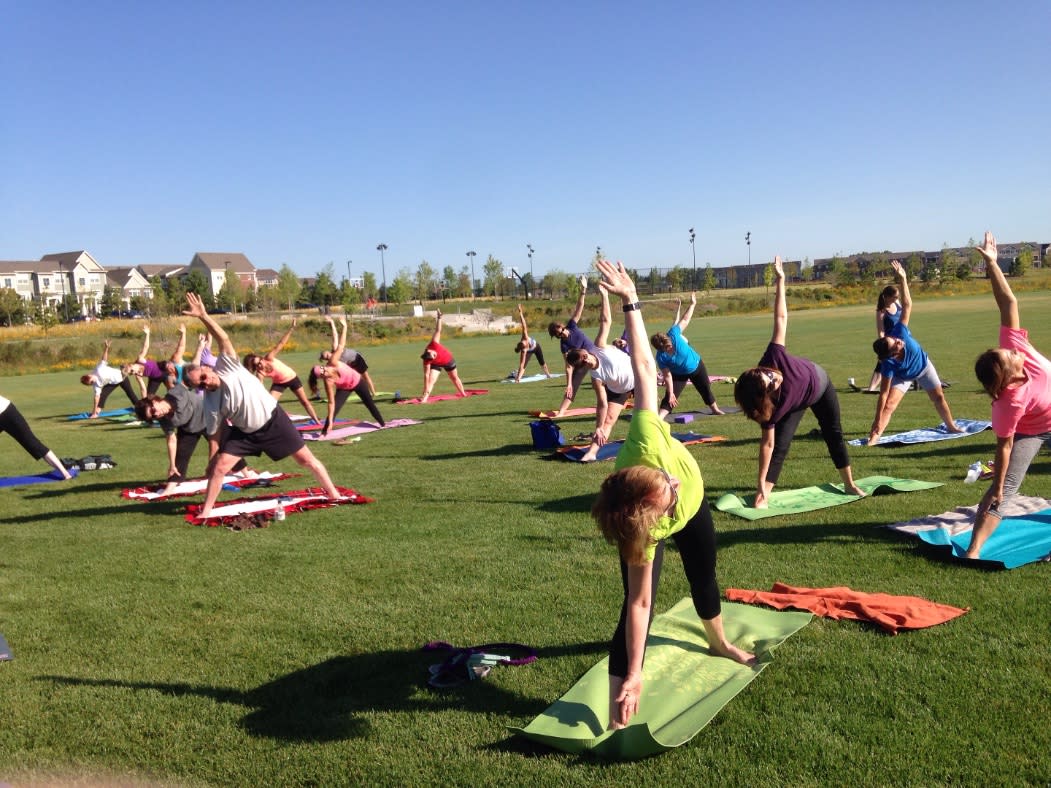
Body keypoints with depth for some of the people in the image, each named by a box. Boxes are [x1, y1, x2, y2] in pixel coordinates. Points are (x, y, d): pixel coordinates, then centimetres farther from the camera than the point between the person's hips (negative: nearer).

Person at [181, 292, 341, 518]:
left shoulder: (227, 366, -18)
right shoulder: (210, 404, -13)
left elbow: (223, 339, -31)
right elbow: (213, 434, -4)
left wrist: (203, 315, -43)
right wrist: (213, 458, -7)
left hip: (274, 420, -2)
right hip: (245, 432, 2)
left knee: (306, 459, 4)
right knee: (219, 467, -6)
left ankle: (334, 495, 18)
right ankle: (205, 512, 10)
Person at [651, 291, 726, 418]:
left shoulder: (673, 334, -31)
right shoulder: (661, 357, -32)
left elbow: (685, 320, -18)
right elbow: (668, 376, -26)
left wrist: (692, 304, -17)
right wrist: (671, 393, -27)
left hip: (696, 365, 3)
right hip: (679, 374, -3)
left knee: (705, 389, 20)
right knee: (670, 397, -14)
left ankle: (715, 409, 42)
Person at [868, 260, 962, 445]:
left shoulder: (899, 331, -38)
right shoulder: (888, 365, -41)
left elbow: (907, 305, -33)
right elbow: (884, 394, -38)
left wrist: (902, 278, -41)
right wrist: (878, 422, -39)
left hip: (923, 366, 4)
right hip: (902, 376, -4)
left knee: (939, 397, 17)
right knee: (889, 405, -19)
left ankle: (951, 426, 39)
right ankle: (874, 437, -19)